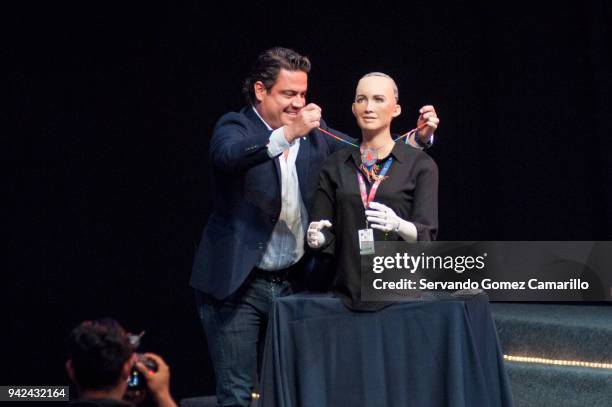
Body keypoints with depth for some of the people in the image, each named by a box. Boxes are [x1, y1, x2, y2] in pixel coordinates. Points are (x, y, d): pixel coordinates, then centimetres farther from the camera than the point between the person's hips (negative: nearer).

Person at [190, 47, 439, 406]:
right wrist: (286, 134, -44)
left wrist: (420, 136, -10)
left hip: (289, 283, 5)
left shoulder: (313, 134, 8)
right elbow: (228, 155, -30)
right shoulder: (235, 127, -7)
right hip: (237, 284, -5)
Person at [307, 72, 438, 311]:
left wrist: (397, 225, -26)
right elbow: (325, 236, 9)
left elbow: (427, 235, -7)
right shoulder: (336, 165, 9)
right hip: (348, 291, 2)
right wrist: (317, 238, -13)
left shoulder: (420, 165, 0)